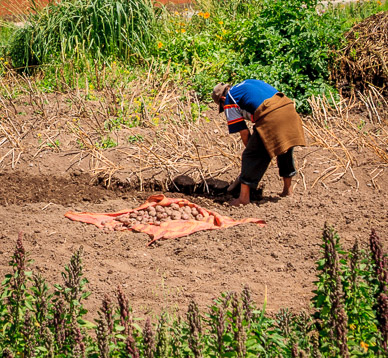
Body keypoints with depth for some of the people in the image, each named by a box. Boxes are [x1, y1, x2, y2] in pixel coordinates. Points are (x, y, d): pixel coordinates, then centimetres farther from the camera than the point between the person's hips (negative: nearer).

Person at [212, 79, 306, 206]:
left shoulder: (229, 101, 12)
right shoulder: (248, 83, 32)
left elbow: (244, 132, 9)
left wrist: (251, 149, 23)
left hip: (270, 117, -7)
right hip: (289, 109, 7)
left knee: (251, 156, 5)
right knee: (286, 152, 25)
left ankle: (244, 196, 9)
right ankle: (287, 189, 38)